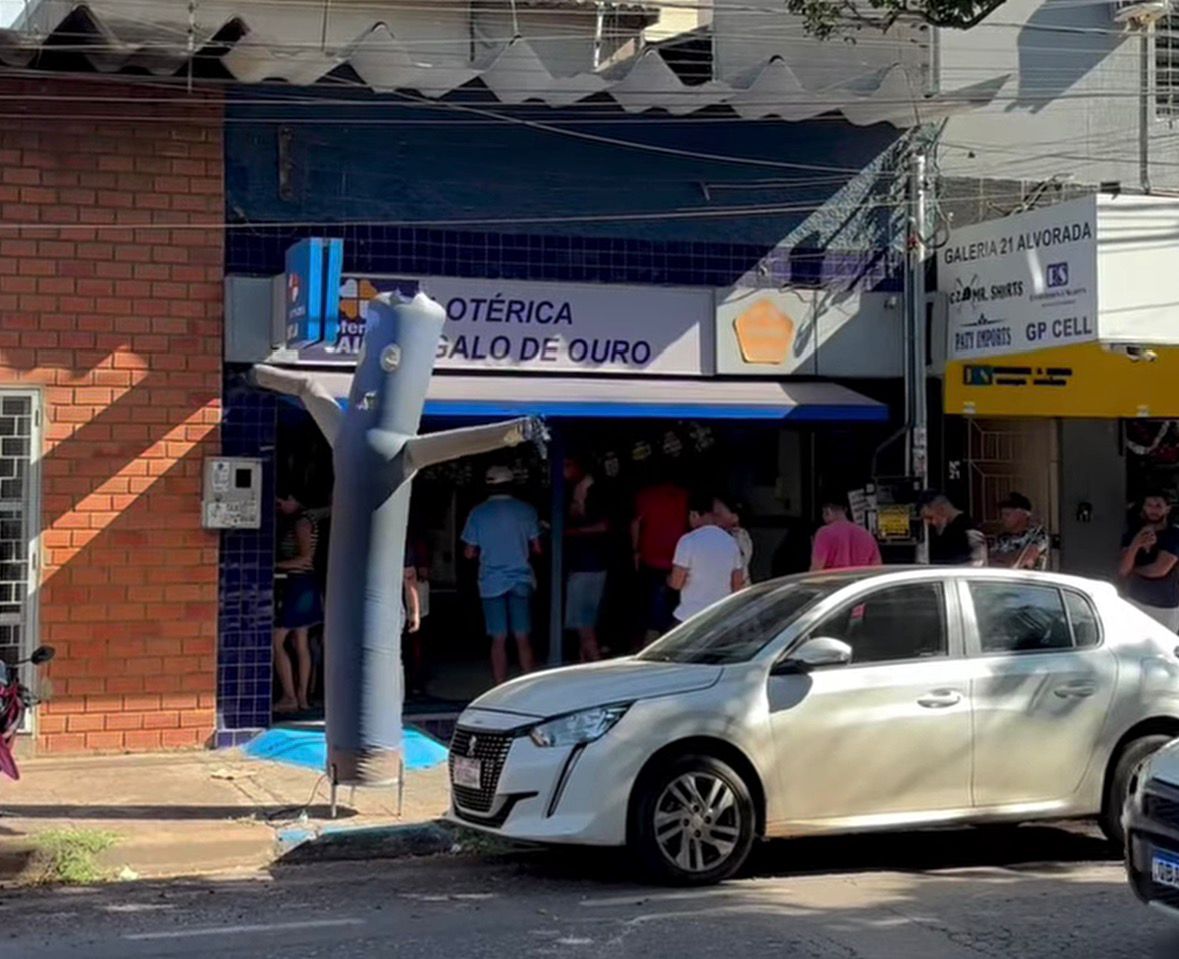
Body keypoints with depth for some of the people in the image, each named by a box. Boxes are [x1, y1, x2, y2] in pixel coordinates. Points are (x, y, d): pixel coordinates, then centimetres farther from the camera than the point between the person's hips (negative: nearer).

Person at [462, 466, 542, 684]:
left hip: (491, 582, 0)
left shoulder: (478, 513, -1)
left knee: (499, 640, 3)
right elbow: (537, 549, 3)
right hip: (521, 580, 0)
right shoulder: (526, 510, 0)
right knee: (523, 639, 6)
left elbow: (469, 553, 2)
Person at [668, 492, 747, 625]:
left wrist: (668, 579, 12)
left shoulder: (689, 541, -13)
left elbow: (676, 583, -11)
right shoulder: (731, 542, 4)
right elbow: (738, 585, 9)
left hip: (691, 617, -5)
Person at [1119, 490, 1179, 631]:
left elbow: (1160, 569, -18)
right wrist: (1135, 545, -25)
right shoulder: (1132, 536, 4)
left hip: (1165, 607, -4)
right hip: (1135, 602, 4)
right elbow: (1122, 570, -8)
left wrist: (1133, 570, 0)